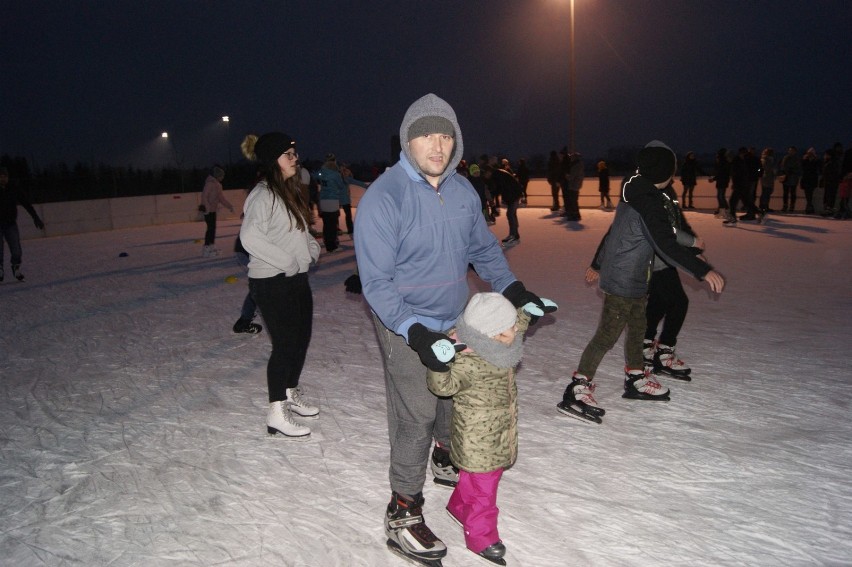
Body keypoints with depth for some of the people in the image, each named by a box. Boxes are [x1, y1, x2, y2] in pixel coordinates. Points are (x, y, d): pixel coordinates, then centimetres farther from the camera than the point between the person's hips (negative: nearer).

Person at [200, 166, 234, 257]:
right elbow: (204, 196, -22)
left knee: (213, 227, 13)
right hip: (208, 210, -10)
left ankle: (212, 246, 22)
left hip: (213, 209, 10)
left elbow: (221, 198, 19)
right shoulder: (210, 183, -15)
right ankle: (206, 249, -8)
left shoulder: (217, 184, 14)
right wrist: (207, 207, -28)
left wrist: (229, 206, 18)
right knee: (211, 228, -10)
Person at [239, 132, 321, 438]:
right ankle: (277, 414, 9)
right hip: (272, 282, -9)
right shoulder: (263, 195, -17)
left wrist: (311, 247, 4)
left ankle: (291, 394, 35)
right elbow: (249, 236, -27)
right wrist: (286, 261, -24)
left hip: (297, 278, 9)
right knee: (285, 344, -3)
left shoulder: (289, 191, 13)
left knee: (301, 337, 16)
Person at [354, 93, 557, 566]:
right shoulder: (383, 197, -21)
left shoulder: (462, 191, -2)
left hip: (454, 319, 7)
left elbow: (484, 248, 13)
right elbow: (376, 282, -23)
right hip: (405, 327, -7)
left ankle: (447, 461, 51)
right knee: (416, 418, -4)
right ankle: (403, 515, 14)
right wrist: (416, 333, -32)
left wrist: (514, 290, 3)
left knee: (454, 398, 23)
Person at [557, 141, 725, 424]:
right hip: (624, 282, -10)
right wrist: (704, 270, -31)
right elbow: (666, 245, -29)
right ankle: (576, 391, -1)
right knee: (607, 335, -6)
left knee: (637, 327, 22)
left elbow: (614, 232, 20)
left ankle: (636, 379, 38)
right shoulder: (650, 201, -21)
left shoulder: (634, 196, 9)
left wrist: (597, 264, 30)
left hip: (631, 280, 10)